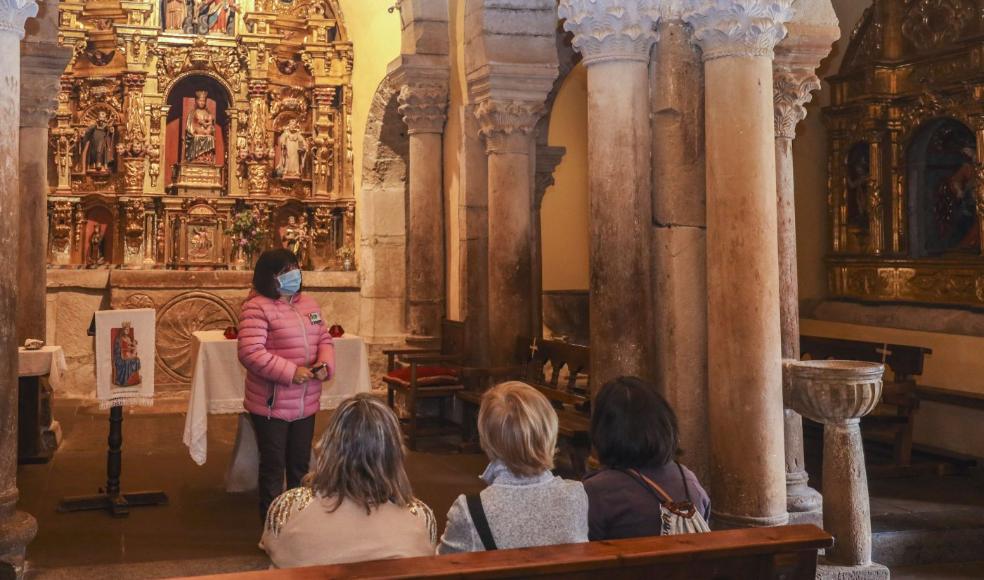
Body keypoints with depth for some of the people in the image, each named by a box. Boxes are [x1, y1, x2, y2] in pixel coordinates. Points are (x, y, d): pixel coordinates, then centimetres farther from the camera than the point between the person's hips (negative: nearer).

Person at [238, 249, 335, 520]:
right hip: (271, 405, -7)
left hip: (306, 403, 7)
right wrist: (290, 373, -24)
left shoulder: (308, 304, 10)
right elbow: (250, 353, -23)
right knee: (274, 467, 4)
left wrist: (325, 364, -9)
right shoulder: (257, 307, -14)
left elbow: (324, 339, 13)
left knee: (300, 466, 17)